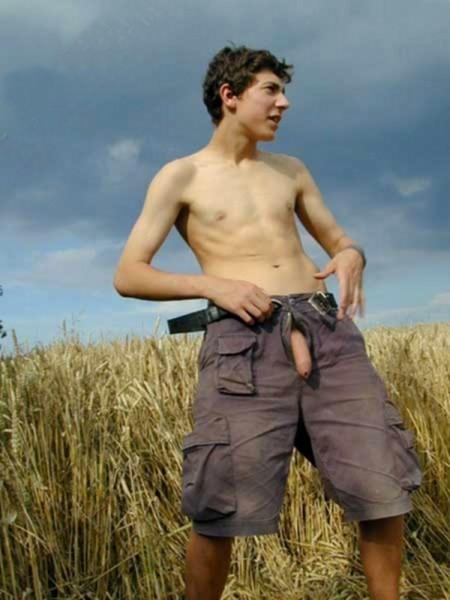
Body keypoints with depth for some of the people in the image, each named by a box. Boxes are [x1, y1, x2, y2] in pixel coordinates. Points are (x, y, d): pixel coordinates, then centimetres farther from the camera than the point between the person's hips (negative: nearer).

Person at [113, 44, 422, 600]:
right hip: (244, 341, -4)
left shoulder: (291, 170, 23)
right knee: (220, 513, -9)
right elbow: (127, 276, 5)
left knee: (385, 489, -2)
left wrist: (351, 257, 0)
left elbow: (338, 239, 26)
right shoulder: (181, 175, 10)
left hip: (327, 332, 4)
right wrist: (213, 284, -11)